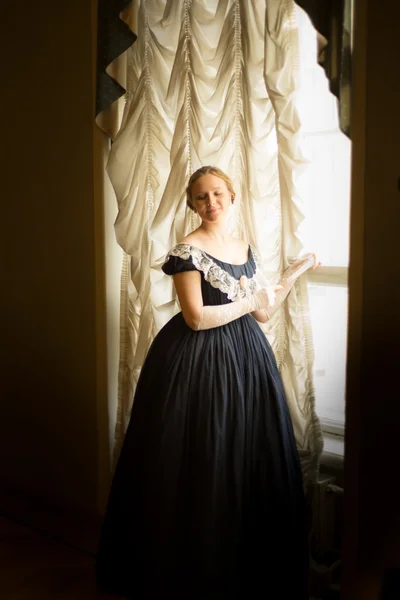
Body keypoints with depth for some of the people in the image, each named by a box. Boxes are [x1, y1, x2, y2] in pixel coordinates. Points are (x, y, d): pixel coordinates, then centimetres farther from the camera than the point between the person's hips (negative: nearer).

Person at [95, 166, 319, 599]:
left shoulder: (248, 248, 12)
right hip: (201, 361, -6)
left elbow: (264, 312, 13)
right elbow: (197, 318, -17)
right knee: (201, 463, 1)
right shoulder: (188, 250, -9)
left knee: (250, 461, 11)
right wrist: (246, 302, -8)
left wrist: (295, 272, 11)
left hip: (248, 358, 7)